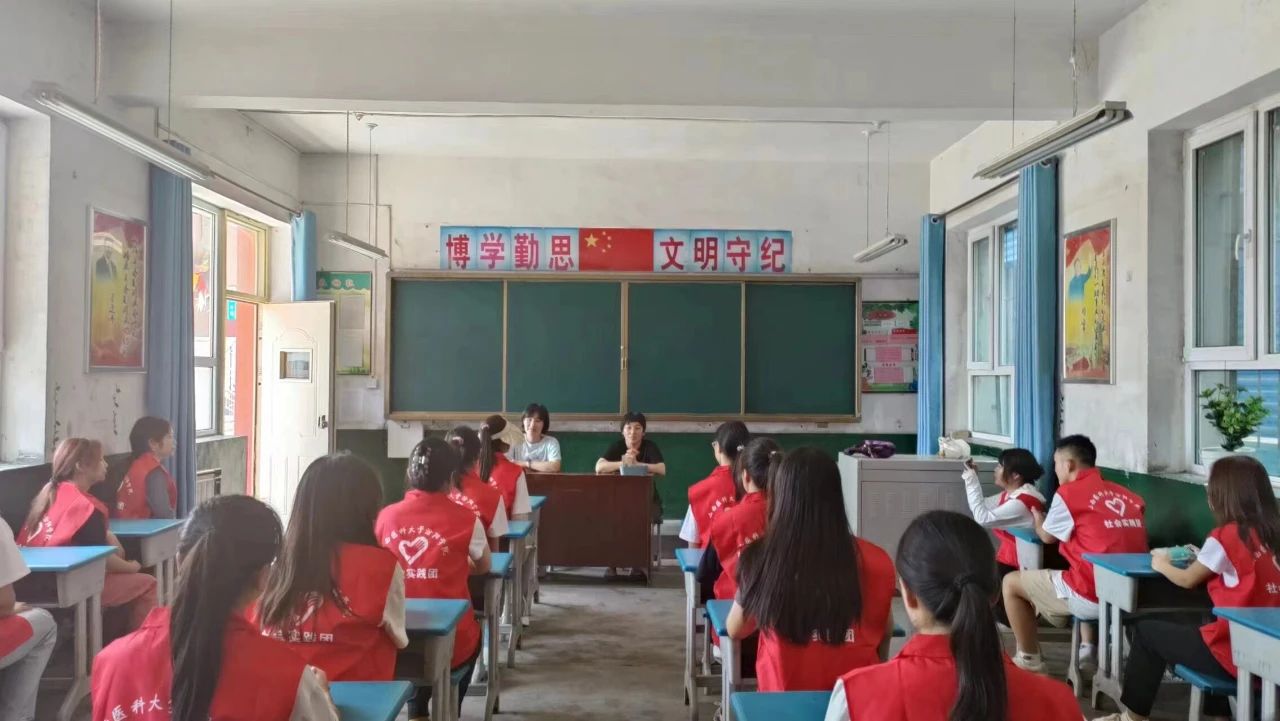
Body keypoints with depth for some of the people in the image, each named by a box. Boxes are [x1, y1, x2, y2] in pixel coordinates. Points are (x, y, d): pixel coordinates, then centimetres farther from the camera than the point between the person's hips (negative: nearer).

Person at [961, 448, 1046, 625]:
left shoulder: (1021, 503, -25)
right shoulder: (1010, 494, 6)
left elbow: (983, 518, -30)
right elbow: (982, 506, 11)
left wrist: (972, 480, -25)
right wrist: (972, 478, 0)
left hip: (1019, 568, -9)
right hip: (1009, 560, 9)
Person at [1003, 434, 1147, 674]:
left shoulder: (1068, 492, -5)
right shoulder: (1126, 495, 10)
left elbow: (1047, 536, 8)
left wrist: (1037, 520, 30)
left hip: (1093, 596, -7)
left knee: (1011, 583, 12)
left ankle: (1029, 661, 18)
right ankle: (1087, 649, 33)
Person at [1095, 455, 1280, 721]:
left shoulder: (1225, 536, -14)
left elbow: (1188, 580, 2)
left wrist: (1161, 564, 18)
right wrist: (1203, 557, 16)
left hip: (1236, 652, -7)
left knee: (1146, 630, 13)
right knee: (1209, 623, 37)